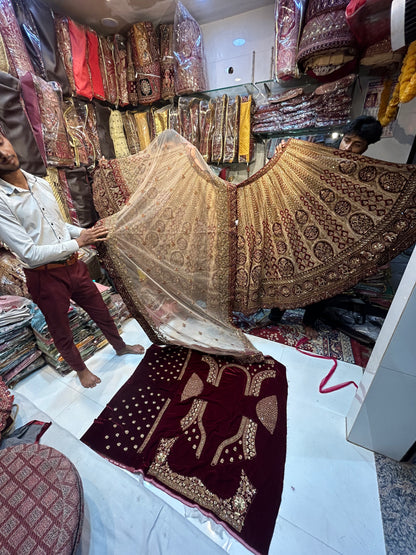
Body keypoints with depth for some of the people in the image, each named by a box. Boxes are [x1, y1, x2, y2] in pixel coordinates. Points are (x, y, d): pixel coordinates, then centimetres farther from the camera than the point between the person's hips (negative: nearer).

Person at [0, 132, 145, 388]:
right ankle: (81, 369, 45)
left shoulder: (41, 183, 3)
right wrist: (79, 242, -21)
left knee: (101, 311, 20)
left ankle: (120, 346, 47)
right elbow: (30, 254, -22)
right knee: (61, 331, 17)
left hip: (74, 266, 6)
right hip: (45, 277, -5)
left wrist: (86, 232, -4)